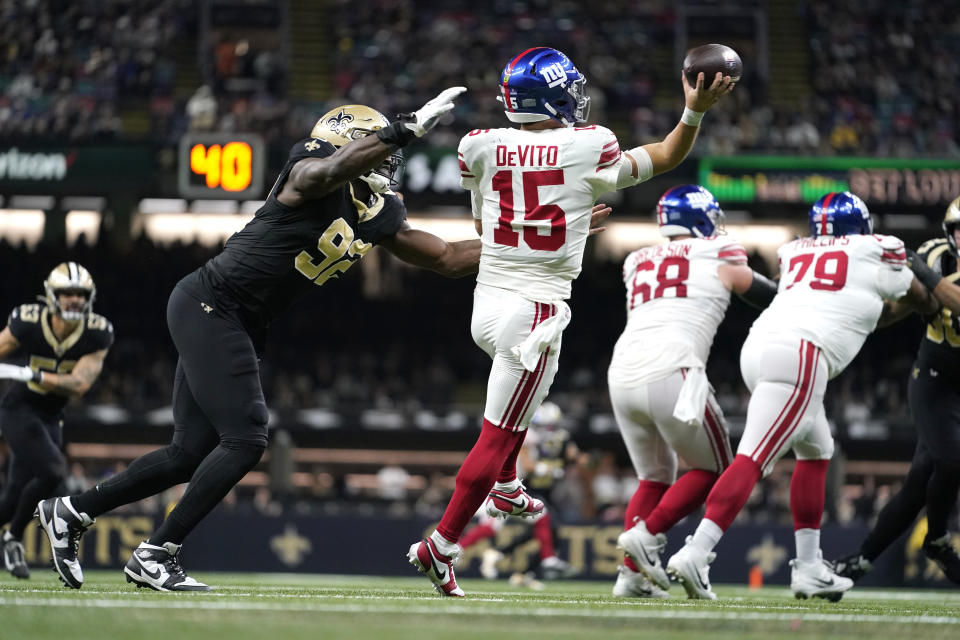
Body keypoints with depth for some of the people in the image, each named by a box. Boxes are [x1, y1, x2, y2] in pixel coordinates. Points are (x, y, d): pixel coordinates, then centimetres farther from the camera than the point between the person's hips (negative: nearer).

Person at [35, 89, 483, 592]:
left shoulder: (378, 216, 11)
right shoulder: (312, 171, -12)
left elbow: (449, 259, 16)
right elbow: (328, 170, -38)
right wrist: (408, 129, -40)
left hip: (243, 325, 9)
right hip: (208, 305, -9)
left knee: (192, 453, 7)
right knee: (244, 439, -14)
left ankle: (71, 512, 19)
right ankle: (154, 556, -9)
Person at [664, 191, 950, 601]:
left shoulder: (795, 253, 24)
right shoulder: (874, 253, 13)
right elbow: (927, 304, 29)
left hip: (757, 347, 7)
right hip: (799, 356, -7)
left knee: (816, 452, 22)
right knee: (753, 460, -16)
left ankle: (808, 567, 20)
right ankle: (695, 554, -29)